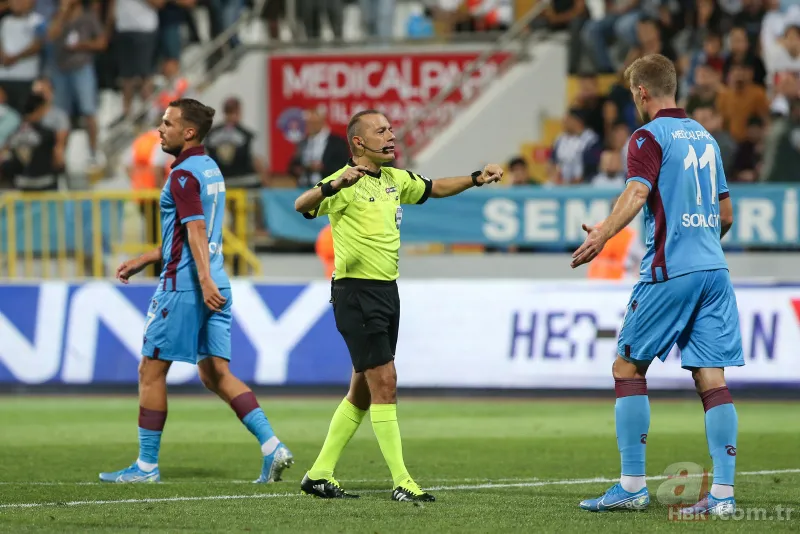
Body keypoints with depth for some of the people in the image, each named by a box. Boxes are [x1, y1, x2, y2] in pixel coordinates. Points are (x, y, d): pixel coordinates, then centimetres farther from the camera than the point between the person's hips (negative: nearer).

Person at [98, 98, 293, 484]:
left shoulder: (183, 175, -12)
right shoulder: (210, 170, 17)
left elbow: (196, 231, -24)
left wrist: (204, 280, -33)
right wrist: (142, 261, 30)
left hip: (184, 287, -9)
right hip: (212, 287, 9)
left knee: (150, 372, 2)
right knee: (216, 375, 7)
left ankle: (146, 465, 6)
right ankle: (272, 446, -5)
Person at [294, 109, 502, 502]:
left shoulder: (395, 179, 12)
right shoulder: (347, 183, -13)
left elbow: (435, 188, 29)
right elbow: (302, 205, -29)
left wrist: (476, 179, 16)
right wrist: (334, 185, -48)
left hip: (386, 290, 9)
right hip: (356, 291, -9)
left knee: (364, 389, 12)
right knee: (384, 381, -11)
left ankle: (319, 474, 19)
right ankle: (401, 482, -10)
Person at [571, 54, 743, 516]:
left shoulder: (650, 137, -2)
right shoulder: (705, 136, 19)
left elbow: (638, 190, -21)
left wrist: (605, 233, -32)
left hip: (670, 270, -6)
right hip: (714, 270, 6)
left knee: (628, 367, 5)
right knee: (712, 378, 1)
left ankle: (633, 486, 1)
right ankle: (723, 493, -8)